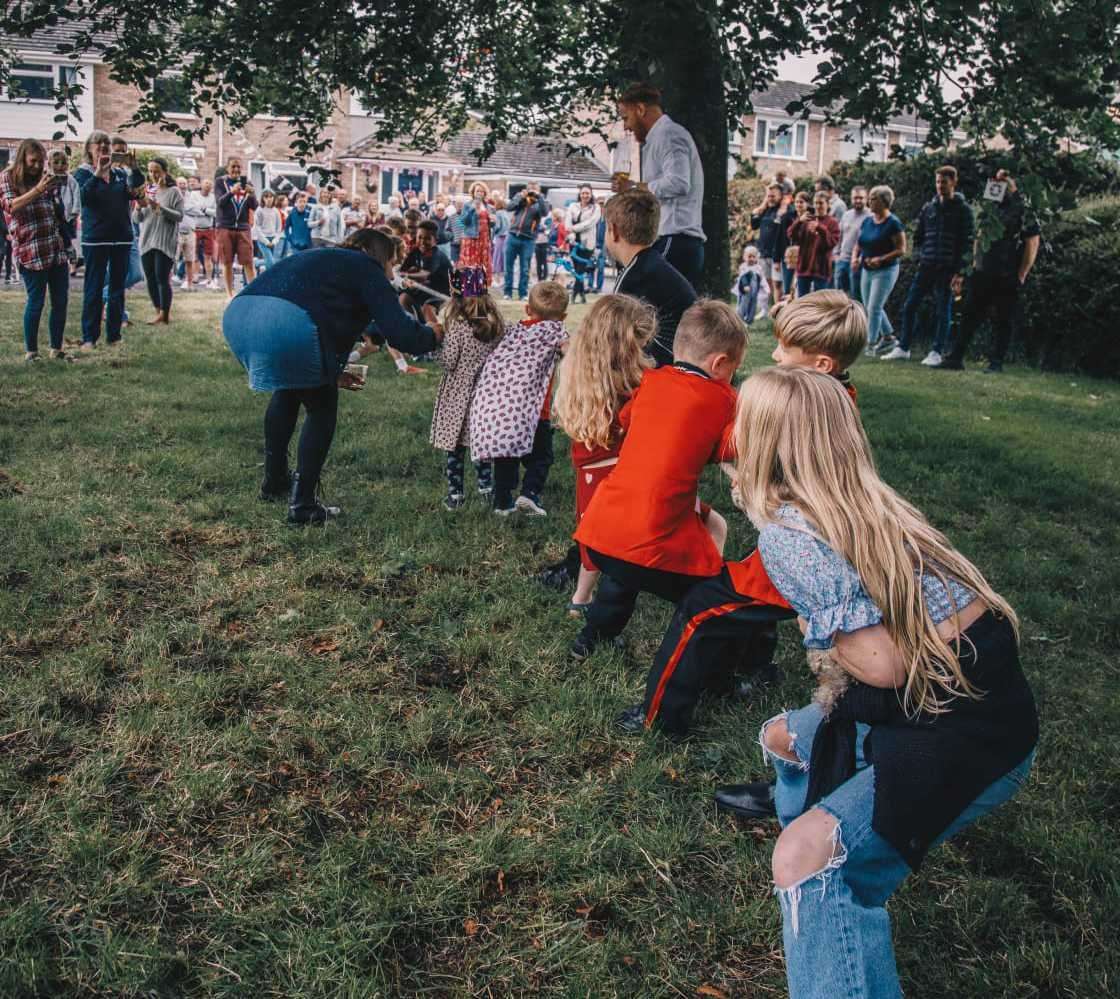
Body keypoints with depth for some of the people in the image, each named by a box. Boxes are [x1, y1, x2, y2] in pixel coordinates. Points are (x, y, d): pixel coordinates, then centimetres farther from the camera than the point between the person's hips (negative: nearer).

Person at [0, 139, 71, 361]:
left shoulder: (44, 177, 17)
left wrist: (55, 189, 9)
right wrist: (38, 189, -19)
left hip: (57, 249, 5)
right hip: (30, 250, -5)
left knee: (61, 301, 3)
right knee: (36, 301, -3)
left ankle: (56, 349, 13)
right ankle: (31, 351, 8)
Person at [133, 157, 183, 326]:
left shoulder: (173, 192, 1)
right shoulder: (146, 191, 12)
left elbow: (179, 216, -8)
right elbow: (136, 219, 12)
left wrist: (160, 207, -19)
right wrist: (139, 208, -9)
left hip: (165, 242, -5)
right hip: (146, 242, 5)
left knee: (162, 279, -9)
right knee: (150, 280, 6)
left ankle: (164, 314, -2)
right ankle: (159, 313, 15)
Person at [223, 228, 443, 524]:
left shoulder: (320, 259, 37)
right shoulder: (368, 270, 15)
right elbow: (399, 332, 6)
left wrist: (331, 373, 41)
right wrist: (432, 335, 26)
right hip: (289, 324, -8)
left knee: (287, 390, 33)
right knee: (322, 409, 14)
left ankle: (274, 483, 39)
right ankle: (302, 505, 12)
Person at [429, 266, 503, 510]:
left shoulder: (457, 326, -19)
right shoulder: (497, 323, -3)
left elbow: (448, 363, -16)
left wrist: (438, 337, -2)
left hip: (458, 394, -5)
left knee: (455, 446, 6)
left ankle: (455, 495, 10)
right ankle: (487, 488, 24)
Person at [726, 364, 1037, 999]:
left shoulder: (785, 534, -20)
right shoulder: (869, 501, 4)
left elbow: (883, 665, -22)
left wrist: (819, 632, -6)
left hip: (972, 733, -9)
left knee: (805, 856, -22)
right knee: (784, 736, 24)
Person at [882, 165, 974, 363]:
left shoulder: (962, 209, -2)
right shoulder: (929, 208, 10)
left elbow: (968, 242, -6)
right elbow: (918, 237, 18)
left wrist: (960, 272, -12)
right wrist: (921, 257, 3)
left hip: (948, 269, -4)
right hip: (926, 267, 4)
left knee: (943, 310, 0)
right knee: (910, 306, 2)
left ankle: (936, 352, 7)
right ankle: (902, 348, 10)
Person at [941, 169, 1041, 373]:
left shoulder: (1023, 211, -5)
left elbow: (1032, 244, -8)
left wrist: (1021, 276, -11)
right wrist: (975, 264, 13)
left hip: (1007, 279, -6)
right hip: (982, 275, 6)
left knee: (1003, 321, 1)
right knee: (970, 316, 5)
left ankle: (996, 362, 6)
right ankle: (956, 358, 7)